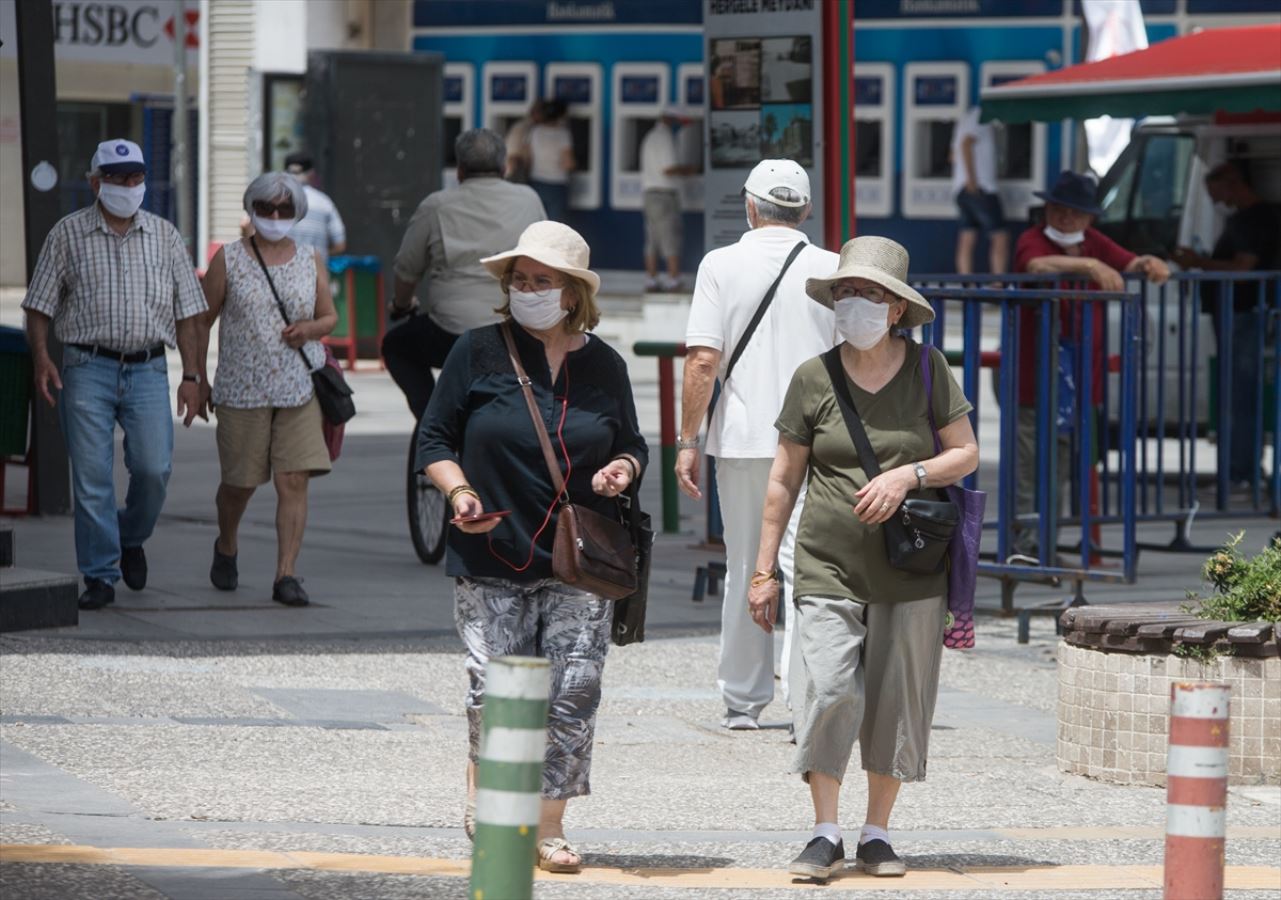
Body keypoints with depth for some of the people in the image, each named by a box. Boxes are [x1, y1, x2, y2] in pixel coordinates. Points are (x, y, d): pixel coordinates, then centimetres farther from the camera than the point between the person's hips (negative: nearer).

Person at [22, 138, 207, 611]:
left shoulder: (164, 236, 9)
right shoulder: (68, 234, 4)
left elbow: (186, 313, 10)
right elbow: (40, 306, 4)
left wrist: (191, 376, 4)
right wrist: (41, 358, -10)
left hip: (148, 370, 1)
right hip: (87, 369, -1)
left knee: (154, 468, -9)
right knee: (91, 477, -4)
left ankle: (131, 538, 21)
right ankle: (99, 577, 3)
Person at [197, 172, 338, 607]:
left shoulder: (310, 261, 8)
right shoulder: (229, 259, 0)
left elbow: (330, 316, 15)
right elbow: (203, 319, 4)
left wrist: (310, 328, -8)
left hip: (299, 389, 1)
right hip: (242, 389, -1)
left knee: (294, 481, -9)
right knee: (239, 482, 7)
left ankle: (286, 574, -8)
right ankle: (226, 546, 37)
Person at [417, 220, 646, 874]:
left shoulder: (603, 366, 9)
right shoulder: (479, 353, 2)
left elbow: (631, 444, 21)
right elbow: (434, 439, 7)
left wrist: (622, 468, -2)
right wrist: (459, 490, -11)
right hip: (492, 559, -2)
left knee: (573, 693, -5)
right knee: (494, 689, -6)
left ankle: (549, 824, 5)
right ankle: (484, 794, 19)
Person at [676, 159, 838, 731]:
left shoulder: (721, 266, -2)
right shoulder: (834, 270, 1)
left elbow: (703, 362, -7)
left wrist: (688, 440, -2)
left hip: (741, 440, 0)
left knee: (744, 572, 12)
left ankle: (743, 701, 20)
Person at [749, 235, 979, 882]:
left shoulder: (928, 369, 2)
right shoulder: (814, 379, 1)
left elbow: (966, 453, 4)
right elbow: (784, 479, 7)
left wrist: (908, 475, -15)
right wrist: (764, 571, 7)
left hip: (910, 568, 1)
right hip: (829, 565, -1)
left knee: (896, 700, 3)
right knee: (826, 692, -13)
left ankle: (877, 834, 15)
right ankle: (825, 834, -3)